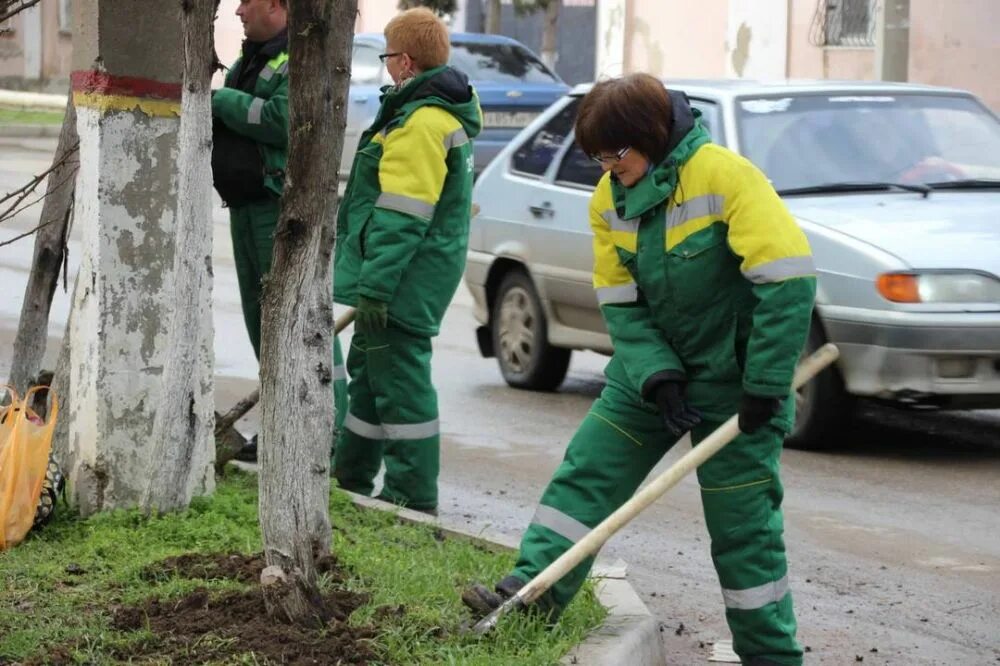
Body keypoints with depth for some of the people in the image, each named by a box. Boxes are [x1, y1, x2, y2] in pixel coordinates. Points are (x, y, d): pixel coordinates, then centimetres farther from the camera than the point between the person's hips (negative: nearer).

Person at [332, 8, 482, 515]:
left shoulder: (421, 122, -21)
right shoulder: (447, 112, 14)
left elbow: (400, 219, -25)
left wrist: (375, 286, -24)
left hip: (404, 278, -11)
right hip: (416, 277, 11)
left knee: (399, 381, -6)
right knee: (369, 368, 21)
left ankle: (413, 497, -2)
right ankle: (351, 476, 33)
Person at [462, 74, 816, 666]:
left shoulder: (724, 177, -22)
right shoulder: (611, 198, -1)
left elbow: (788, 283, -26)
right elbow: (621, 303, 1)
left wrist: (764, 388, -25)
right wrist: (657, 377, -15)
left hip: (733, 375, -6)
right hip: (653, 365, 6)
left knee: (743, 522, -1)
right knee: (586, 471, -4)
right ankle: (534, 591, -4)